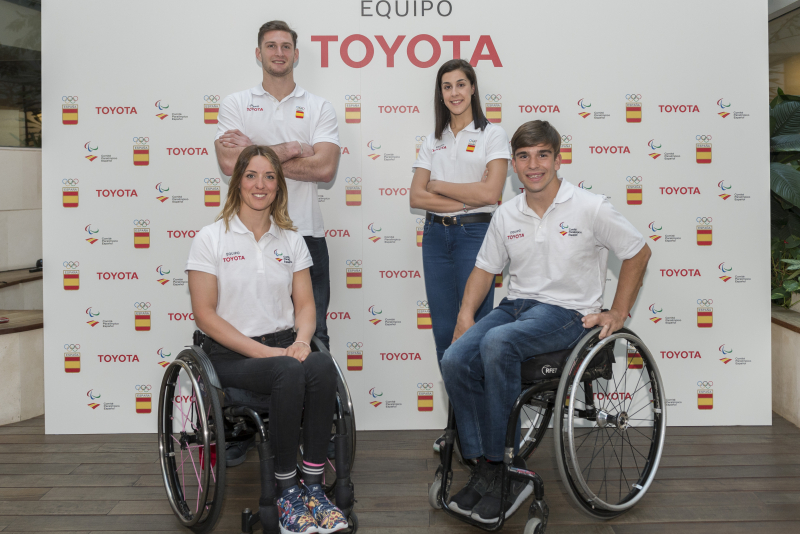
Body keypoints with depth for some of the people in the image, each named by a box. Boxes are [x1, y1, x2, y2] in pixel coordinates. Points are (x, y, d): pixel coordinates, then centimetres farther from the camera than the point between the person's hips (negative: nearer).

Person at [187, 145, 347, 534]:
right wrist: (263, 351, -14)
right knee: (290, 372, -34)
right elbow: (205, 314, -6)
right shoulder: (211, 238, 0)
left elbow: (304, 304, 11)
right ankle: (286, 492, -19)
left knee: (321, 365, -31)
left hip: (284, 346, 4)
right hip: (232, 355, -3)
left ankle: (313, 487, -21)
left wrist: (301, 340, -12)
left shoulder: (291, 240, 13)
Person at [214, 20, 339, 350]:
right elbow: (229, 162, -8)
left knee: (312, 334, 6)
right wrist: (290, 149, -8)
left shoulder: (319, 108, 8)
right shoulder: (235, 103, 9)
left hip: (306, 233, 0)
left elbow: (325, 168, -8)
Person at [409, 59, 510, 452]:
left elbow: (490, 193, -12)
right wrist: (464, 201, -8)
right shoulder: (433, 141, 14)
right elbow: (416, 197, 4)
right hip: (436, 236, 5)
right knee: (444, 330, 6)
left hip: (475, 235, -5)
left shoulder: (492, 135, 1)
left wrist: (438, 185, -4)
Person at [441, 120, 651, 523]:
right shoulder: (506, 215, 10)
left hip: (568, 311, -5)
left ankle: (505, 466, -21)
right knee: (455, 359, -22)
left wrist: (617, 314, 1)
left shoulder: (590, 208, -3)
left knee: (497, 343, -35)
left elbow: (638, 253, 6)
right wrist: (466, 314, 2)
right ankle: (484, 467, -12)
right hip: (516, 304, 5)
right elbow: (485, 268, 17)